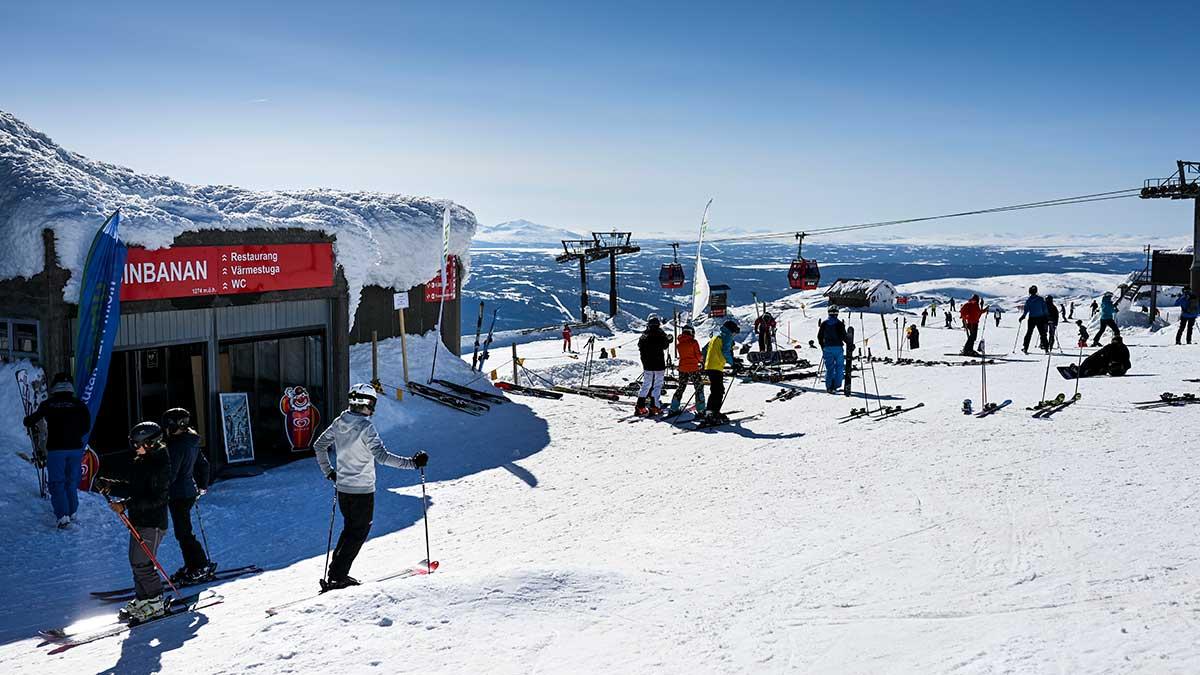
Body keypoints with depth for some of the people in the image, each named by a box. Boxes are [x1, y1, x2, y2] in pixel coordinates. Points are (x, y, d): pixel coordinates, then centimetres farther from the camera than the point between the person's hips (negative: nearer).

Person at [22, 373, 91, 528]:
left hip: (55, 449, -2)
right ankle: (72, 512, 22)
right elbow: (87, 427, 1)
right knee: (72, 482, 16)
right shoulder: (78, 404, -2)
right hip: (75, 449, 2)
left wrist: (29, 419, 28)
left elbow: (29, 421, 6)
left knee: (57, 483, 4)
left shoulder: (48, 404, -5)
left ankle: (62, 515, -7)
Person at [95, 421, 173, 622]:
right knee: (136, 561, 14)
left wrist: (126, 505, -26)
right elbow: (133, 489, 18)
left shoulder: (159, 466, -19)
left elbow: (157, 499, -24)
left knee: (142, 564, -7)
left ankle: (156, 603, 5)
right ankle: (142, 598, 25)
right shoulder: (140, 462, 11)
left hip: (152, 523, -10)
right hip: (138, 521, 10)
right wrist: (109, 486, 5)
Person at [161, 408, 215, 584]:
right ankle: (192, 566, 21)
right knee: (184, 532, 16)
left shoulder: (177, 445, -19)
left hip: (179, 495, -10)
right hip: (190, 491, 10)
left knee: (183, 533, -3)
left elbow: (170, 474, -22)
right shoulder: (192, 442, 10)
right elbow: (203, 463, 20)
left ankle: (202, 567, 0)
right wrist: (202, 485, 30)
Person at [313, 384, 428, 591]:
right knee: (360, 531, 4)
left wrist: (328, 471, 22)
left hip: (343, 487, 7)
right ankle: (338, 576, 2)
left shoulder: (338, 423, 2)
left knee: (350, 528, 21)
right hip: (362, 489, -7)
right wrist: (412, 462, -26)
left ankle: (336, 571, 20)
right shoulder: (365, 427, -21)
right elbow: (382, 456, -28)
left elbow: (318, 446, 13)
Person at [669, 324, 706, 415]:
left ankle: (674, 409, 16)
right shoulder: (693, 342, -12)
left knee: (681, 388, 17)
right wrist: (702, 357, 15)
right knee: (699, 388, 4)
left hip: (682, 368, 5)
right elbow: (698, 356, -9)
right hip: (693, 368, -5)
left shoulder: (679, 343, 4)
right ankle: (700, 411, -2)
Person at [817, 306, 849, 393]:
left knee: (829, 368, 7)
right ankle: (836, 385, 0)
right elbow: (843, 336, -9)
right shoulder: (839, 323, -6)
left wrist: (822, 346, 20)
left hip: (827, 348, 3)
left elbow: (819, 336, 7)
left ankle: (829, 387, 4)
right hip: (838, 347, -3)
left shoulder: (824, 323, 3)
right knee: (839, 366, 7)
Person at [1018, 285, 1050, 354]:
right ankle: (1045, 346, 3)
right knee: (1042, 333, 8)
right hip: (1040, 318, 0)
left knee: (1028, 333, 7)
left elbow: (1026, 310, -7)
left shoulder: (1028, 300, -4)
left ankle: (1025, 348, 5)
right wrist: (1047, 316, 7)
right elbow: (1045, 309, -1)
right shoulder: (1041, 299, -2)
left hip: (1032, 319, 0)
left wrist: (1022, 317, 2)